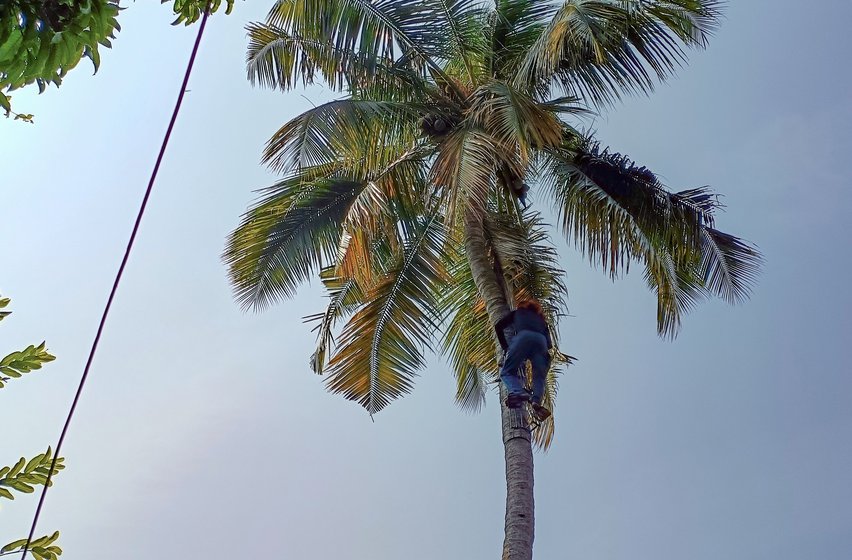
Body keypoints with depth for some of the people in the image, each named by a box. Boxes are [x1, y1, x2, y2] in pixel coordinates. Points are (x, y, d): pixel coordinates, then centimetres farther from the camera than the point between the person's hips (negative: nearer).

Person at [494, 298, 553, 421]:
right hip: (541, 341, 3)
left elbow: (498, 326, 23)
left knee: (507, 372, -3)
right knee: (539, 378, 4)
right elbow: (549, 344, 26)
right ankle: (536, 400, -27)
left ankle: (517, 391, -35)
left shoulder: (518, 312, 34)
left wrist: (505, 347, 24)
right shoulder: (542, 320, 39)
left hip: (523, 337, -2)